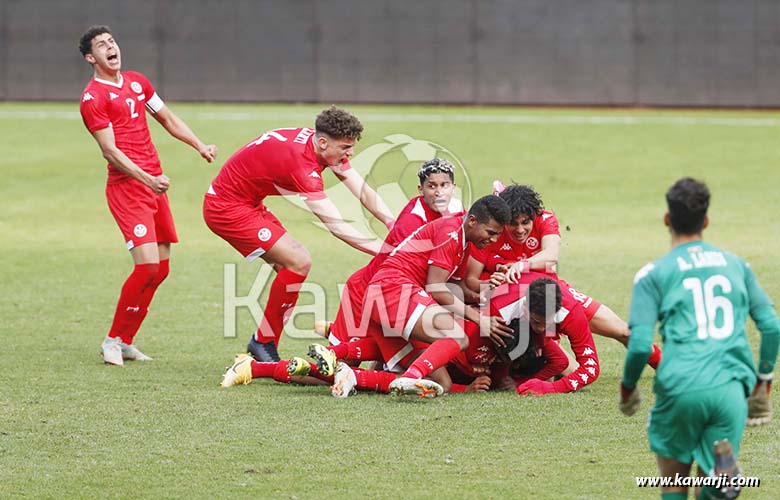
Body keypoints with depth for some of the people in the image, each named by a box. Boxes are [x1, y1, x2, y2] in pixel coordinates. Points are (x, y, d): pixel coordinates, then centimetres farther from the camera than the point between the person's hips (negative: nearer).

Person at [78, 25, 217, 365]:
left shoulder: (137, 82, 16)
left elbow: (168, 119, 26)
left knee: (160, 269, 6)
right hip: (127, 185, -8)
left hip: (155, 182, 8)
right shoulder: (93, 97, -8)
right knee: (147, 264, -17)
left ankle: (125, 342, 15)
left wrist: (199, 146, 12)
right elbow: (109, 150, -14)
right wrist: (148, 180, -24)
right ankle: (114, 341, -4)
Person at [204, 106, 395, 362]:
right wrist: (383, 250, -33)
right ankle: (263, 342, -4)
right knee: (298, 262, -15)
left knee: (294, 264, 7)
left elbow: (364, 192, -4)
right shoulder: (302, 163, -31)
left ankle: (262, 343, 10)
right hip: (228, 208, -10)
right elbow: (336, 225, -32)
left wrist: (394, 225, -17)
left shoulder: (327, 147, -3)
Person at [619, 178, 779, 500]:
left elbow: (640, 344, -2)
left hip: (680, 389, -2)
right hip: (731, 390, 2)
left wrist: (627, 388, 16)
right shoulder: (736, 265, 17)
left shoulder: (653, 274, 5)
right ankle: (722, 464, -27)